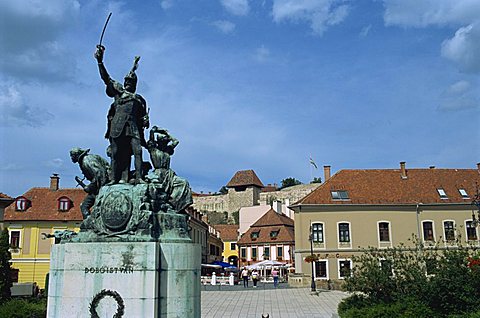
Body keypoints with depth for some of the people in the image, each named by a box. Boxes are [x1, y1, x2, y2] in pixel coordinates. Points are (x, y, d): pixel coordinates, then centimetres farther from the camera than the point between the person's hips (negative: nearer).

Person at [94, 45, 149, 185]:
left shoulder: (140, 99, 26)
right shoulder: (118, 90, 19)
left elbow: (143, 116, 26)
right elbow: (106, 78, 8)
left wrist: (145, 121, 3)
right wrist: (100, 62, -3)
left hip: (133, 127, 2)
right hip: (118, 125, -2)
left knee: (137, 150, -14)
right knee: (116, 152, -5)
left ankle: (138, 177, -20)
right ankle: (115, 178, -5)